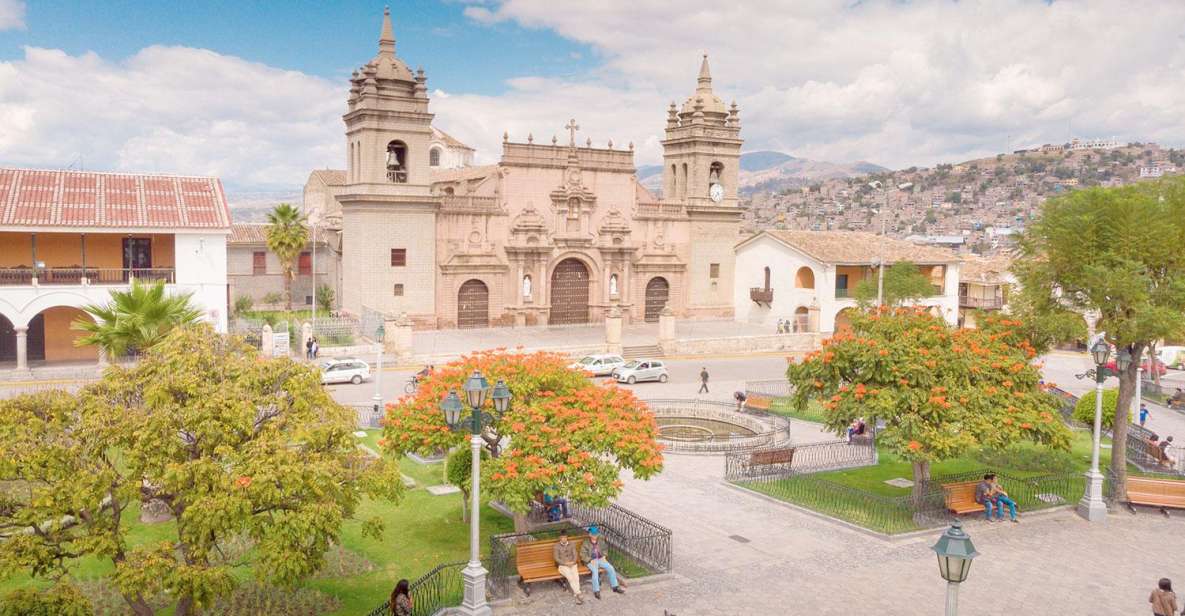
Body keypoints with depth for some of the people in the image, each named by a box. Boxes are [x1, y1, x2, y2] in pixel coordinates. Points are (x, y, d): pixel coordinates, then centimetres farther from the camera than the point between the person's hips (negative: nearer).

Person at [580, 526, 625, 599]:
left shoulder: (600, 542, 7)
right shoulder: (585, 544, -7)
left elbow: (604, 550, 20)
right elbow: (583, 555, -10)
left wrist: (604, 556, 0)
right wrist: (590, 560, -20)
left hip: (600, 559, 5)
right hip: (591, 561, -5)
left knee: (611, 568, -14)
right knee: (595, 571, -33)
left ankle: (615, 586, -2)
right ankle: (596, 591, -25)